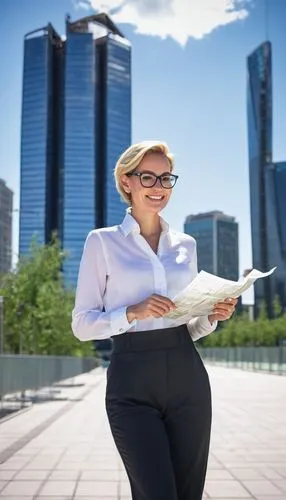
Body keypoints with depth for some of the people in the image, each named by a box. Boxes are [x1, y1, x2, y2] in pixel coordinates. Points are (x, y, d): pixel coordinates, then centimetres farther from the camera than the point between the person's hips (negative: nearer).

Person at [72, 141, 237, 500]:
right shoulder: (102, 242, 2)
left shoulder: (185, 245, 14)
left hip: (187, 378, 4)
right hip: (132, 383, -4)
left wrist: (212, 316, -2)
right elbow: (82, 324, -2)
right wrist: (132, 313, -18)